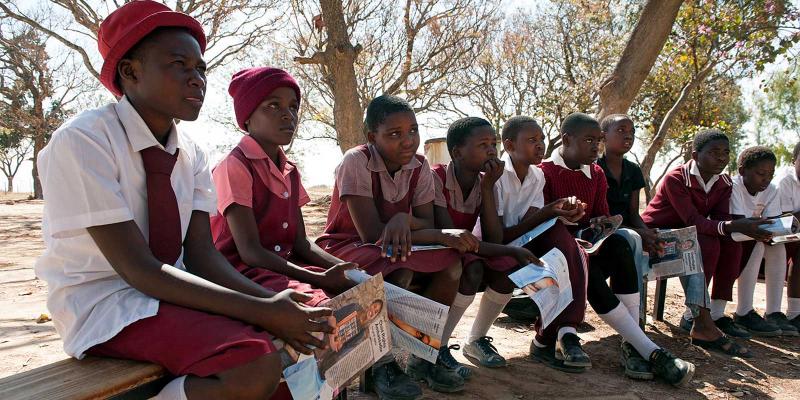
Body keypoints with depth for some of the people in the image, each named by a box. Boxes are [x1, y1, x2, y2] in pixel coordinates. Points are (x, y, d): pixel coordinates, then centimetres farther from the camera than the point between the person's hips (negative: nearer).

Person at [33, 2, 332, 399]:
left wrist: (272, 304, -20)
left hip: (170, 289, 6)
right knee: (256, 364, -27)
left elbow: (201, 252, -3)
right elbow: (139, 269, -24)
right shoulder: (80, 141, -19)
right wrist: (262, 311, -28)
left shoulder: (191, 154, 2)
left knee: (312, 326, -5)